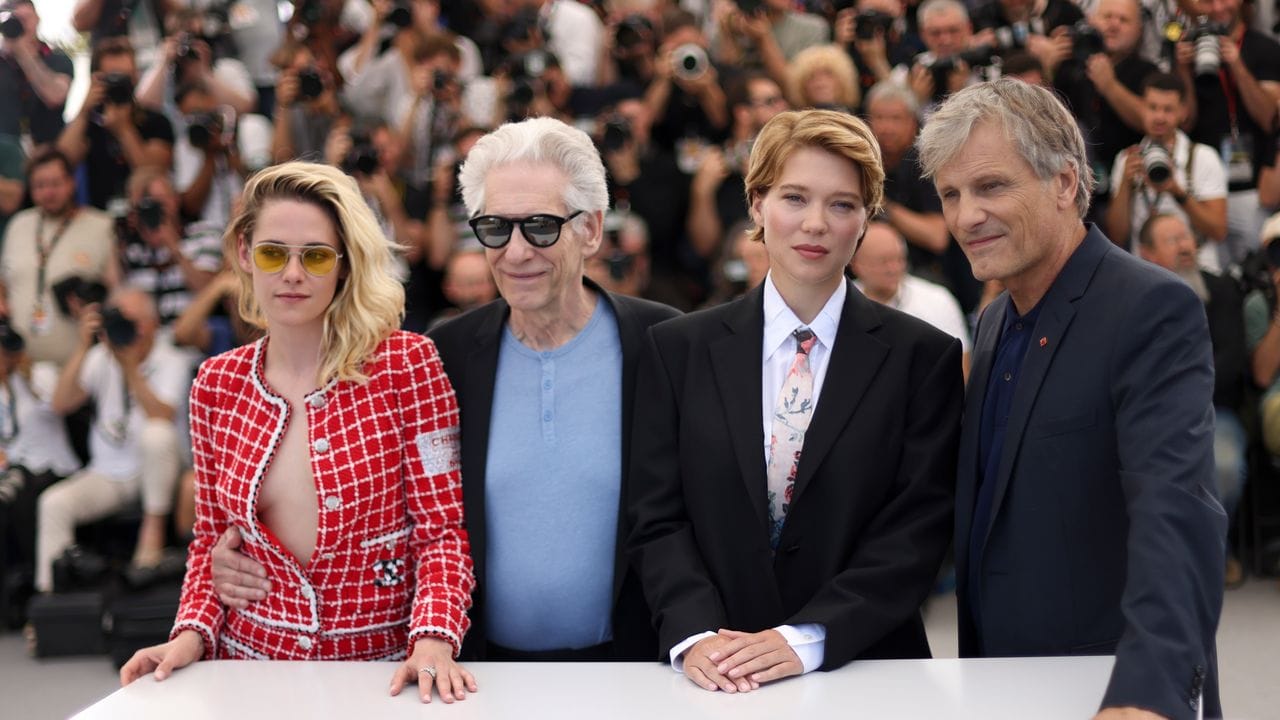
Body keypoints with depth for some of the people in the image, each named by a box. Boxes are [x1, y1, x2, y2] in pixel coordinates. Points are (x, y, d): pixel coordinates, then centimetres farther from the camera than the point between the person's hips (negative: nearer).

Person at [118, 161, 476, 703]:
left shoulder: (406, 364, -8)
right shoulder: (216, 385, 2)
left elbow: (442, 528, -8)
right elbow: (211, 535, 12)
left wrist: (433, 640, -22)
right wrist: (192, 633, -3)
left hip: (381, 672, -2)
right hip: (250, 660, 2)